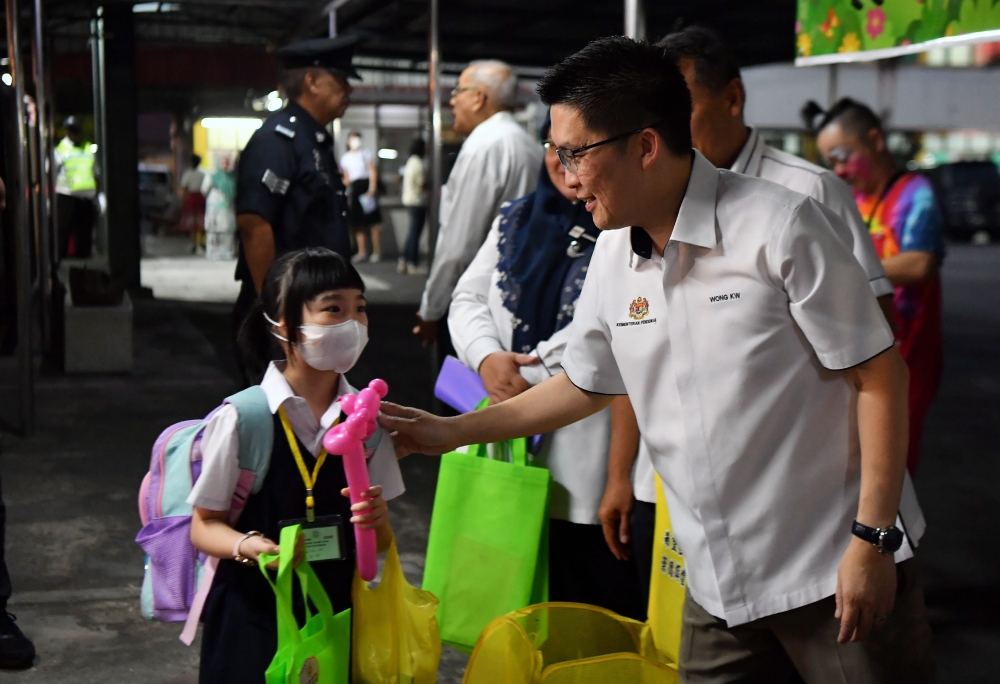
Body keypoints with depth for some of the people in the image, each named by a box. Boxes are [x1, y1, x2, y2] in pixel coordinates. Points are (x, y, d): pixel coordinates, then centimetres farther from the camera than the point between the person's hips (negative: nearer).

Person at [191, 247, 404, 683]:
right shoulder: (241, 418, -12)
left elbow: (380, 543, 8)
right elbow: (204, 526, -5)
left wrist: (376, 522, -14)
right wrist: (249, 545, -24)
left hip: (338, 616, 3)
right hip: (253, 619, -3)